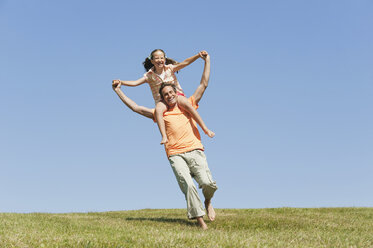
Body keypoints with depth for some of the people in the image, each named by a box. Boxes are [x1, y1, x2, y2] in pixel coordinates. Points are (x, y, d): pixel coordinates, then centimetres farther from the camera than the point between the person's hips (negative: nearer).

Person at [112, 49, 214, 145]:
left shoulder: (170, 68, 2)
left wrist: (198, 55, -22)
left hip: (177, 95, 0)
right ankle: (164, 137, -43)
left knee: (186, 103, -32)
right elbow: (135, 83, -5)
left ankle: (205, 129, -28)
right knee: (158, 109, -35)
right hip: (162, 100, 0)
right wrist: (121, 82, -20)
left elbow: (185, 62, -9)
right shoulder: (149, 75, 1)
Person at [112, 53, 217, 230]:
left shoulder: (188, 105, 21)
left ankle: (208, 201, 15)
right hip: (176, 155, 0)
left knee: (207, 183, -19)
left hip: (195, 151, 0)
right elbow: (136, 108, 21)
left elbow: (203, 85, 22)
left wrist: (207, 61, 22)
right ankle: (200, 221, -19)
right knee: (188, 185, -21)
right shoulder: (161, 114, 20)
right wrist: (119, 91, 21)